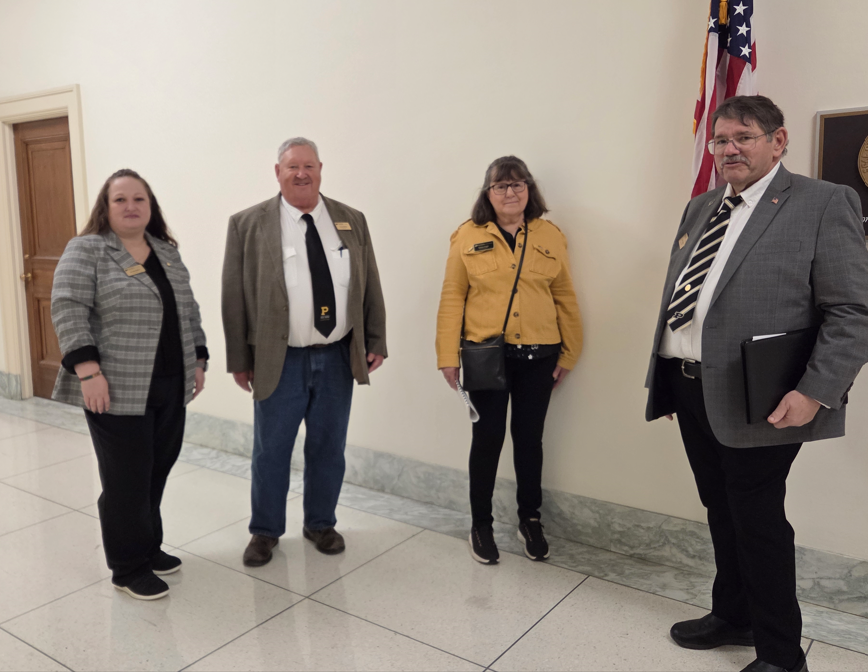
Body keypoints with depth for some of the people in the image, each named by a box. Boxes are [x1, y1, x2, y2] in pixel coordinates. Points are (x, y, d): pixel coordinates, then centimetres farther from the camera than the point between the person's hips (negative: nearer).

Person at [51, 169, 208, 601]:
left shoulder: (167, 253, 13)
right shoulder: (86, 250, -6)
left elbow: (189, 311, 15)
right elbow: (67, 309, -14)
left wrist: (198, 360, 10)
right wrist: (87, 369, -21)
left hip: (170, 388, 6)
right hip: (119, 391, -6)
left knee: (156, 473, 13)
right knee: (127, 480, 0)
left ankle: (148, 548, 29)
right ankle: (128, 568, 14)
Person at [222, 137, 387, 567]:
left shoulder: (352, 221, 5)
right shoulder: (248, 225, -4)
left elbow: (370, 288, 7)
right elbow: (235, 297, -3)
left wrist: (375, 342, 4)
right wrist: (239, 359, -4)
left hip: (338, 358, 3)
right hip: (279, 361, -2)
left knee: (328, 449, 15)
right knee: (270, 451, 11)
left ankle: (320, 523, 35)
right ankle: (265, 530, 32)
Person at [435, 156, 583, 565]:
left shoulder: (550, 236, 6)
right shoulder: (469, 236, 0)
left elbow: (564, 298, 8)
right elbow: (452, 298, -1)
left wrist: (569, 354, 6)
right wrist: (448, 356, -6)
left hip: (538, 358, 2)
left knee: (529, 437, 11)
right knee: (487, 438, 6)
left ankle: (530, 520, 29)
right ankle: (481, 524, 22)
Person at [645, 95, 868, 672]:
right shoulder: (700, 209, 14)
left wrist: (816, 392, -21)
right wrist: (666, 379, 17)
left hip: (754, 402, -6)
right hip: (689, 390, 7)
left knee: (758, 521, 5)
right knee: (720, 512, 19)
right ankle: (732, 615, 40)